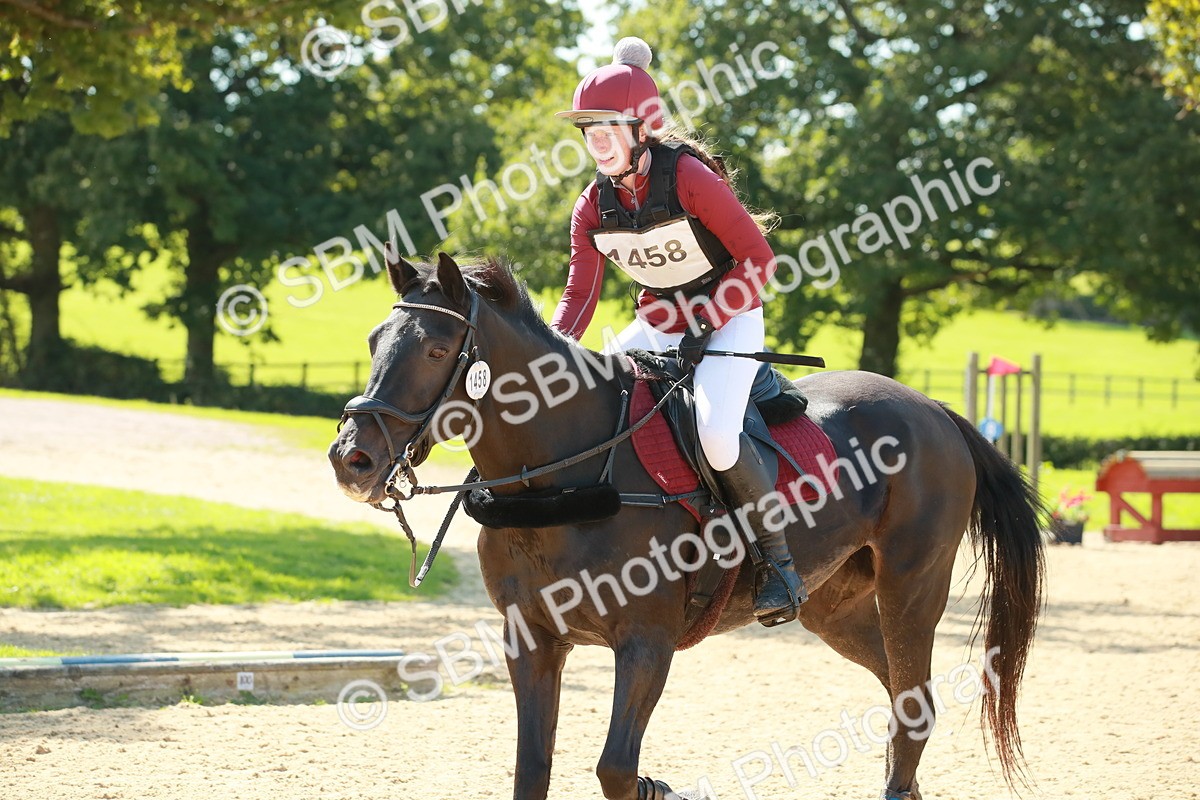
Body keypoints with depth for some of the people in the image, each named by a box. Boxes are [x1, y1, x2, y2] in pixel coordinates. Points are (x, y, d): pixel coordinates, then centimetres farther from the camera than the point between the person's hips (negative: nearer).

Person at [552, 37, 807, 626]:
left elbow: (758, 259, -18)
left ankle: (779, 559, -14)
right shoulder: (593, 207, -3)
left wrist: (703, 325, -24)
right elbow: (578, 298, -3)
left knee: (715, 431, -31)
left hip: (728, 318, -7)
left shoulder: (690, 179, -21)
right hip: (657, 323, 7)